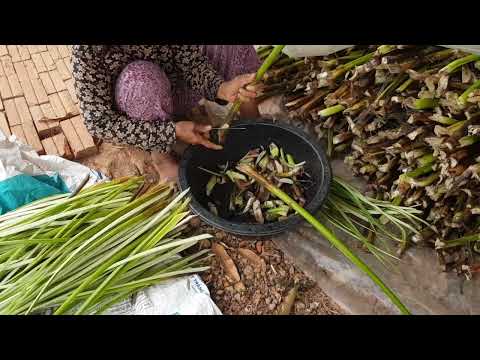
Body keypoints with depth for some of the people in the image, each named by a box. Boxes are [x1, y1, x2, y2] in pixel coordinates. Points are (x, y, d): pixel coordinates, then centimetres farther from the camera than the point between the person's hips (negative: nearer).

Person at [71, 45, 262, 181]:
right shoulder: (87, 50, -33)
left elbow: (193, 62, -18)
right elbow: (97, 122, -32)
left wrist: (223, 88, -39)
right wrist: (172, 131, -39)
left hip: (177, 89, 4)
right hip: (134, 110, -3)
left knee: (236, 48, -12)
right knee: (142, 77, -37)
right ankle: (161, 155, -14)